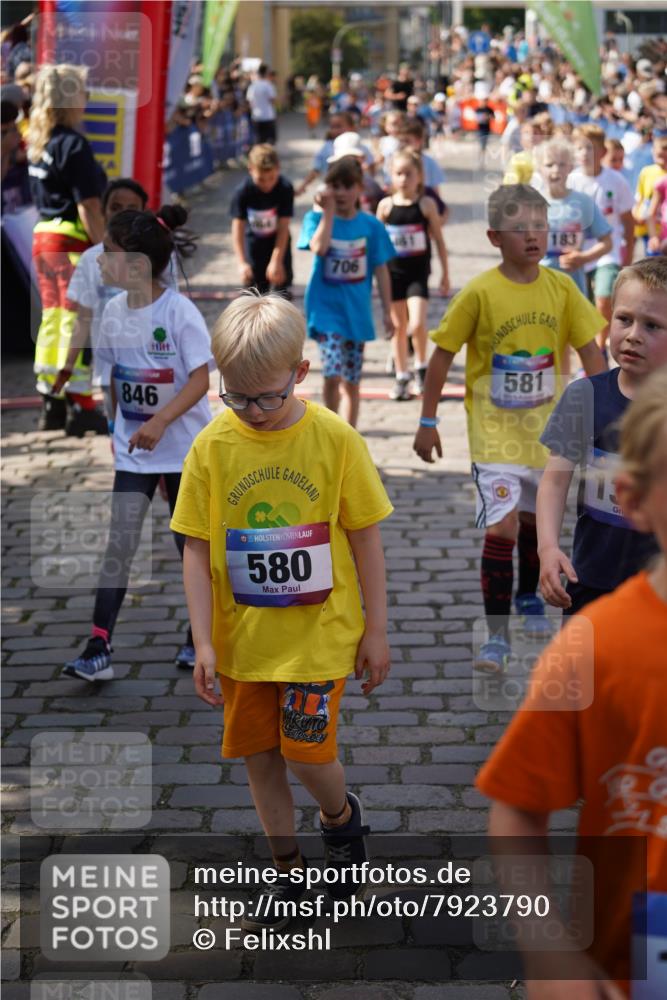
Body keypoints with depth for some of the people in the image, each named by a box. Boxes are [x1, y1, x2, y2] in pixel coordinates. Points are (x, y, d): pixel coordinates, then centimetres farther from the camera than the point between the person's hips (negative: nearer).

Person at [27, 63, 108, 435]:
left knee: (53, 318, 12)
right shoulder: (73, 144, -15)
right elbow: (88, 208, -18)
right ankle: (80, 407, 0)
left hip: (43, 237, 9)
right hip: (73, 242, -9)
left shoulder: (38, 143, 10)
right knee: (78, 322, -4)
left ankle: (52, 404, 17)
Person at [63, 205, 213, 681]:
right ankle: (99, 650, -6)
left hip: (185, 448, -4)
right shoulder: (114, 310, -2)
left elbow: (201, 379, -20)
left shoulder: (180, 311, -19)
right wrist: (116, 426, 13)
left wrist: (160, 421, -31)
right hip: (133, 450, 4)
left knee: (191, 544, 11)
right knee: (119, 545, -4)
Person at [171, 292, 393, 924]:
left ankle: (341, 816, 28)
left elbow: (365, 536, -4)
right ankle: (288, 870, 33)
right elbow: (196, 548, -3)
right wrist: (203, 641, -8)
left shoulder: (334, 439, -11)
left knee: (307, 752, -6)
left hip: (319, 631, -3)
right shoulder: (212, 446, -7)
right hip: (243, 635, 3)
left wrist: (375, 629, -2)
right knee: (260, 757, 12)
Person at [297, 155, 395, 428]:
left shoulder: (371, 225, 2)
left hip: (357, 311, 3)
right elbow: (319, 247, -23)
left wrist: (387, 311, 4)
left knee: (351, 381, 10)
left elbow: (380, 269, 5)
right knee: (333, 373, -19)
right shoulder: (316, 218, -3)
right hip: (326, 307, -3)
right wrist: (328, 211, -17)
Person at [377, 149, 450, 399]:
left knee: (417, 324, -16)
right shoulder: (386, 205, -1)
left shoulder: (426, 204, -5)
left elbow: (439, 240, 2)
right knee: (398, 326, 10)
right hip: (393, 272, 2)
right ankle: (401, 377, 21)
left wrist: (446, 274, 3)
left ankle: (421, 367, 9)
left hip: (418, 271, -2)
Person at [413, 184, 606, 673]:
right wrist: (427, 421, -5)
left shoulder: (561, 288, -5)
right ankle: (498, 637, -4)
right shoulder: (479, 293, -14)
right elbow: (443, 354, -7)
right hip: (494, 431, -4)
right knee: (501, 528, -13)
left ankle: (529, 598, 45)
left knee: (534, 519, 19)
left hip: (545, 427, 4)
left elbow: (589, 350, 3)